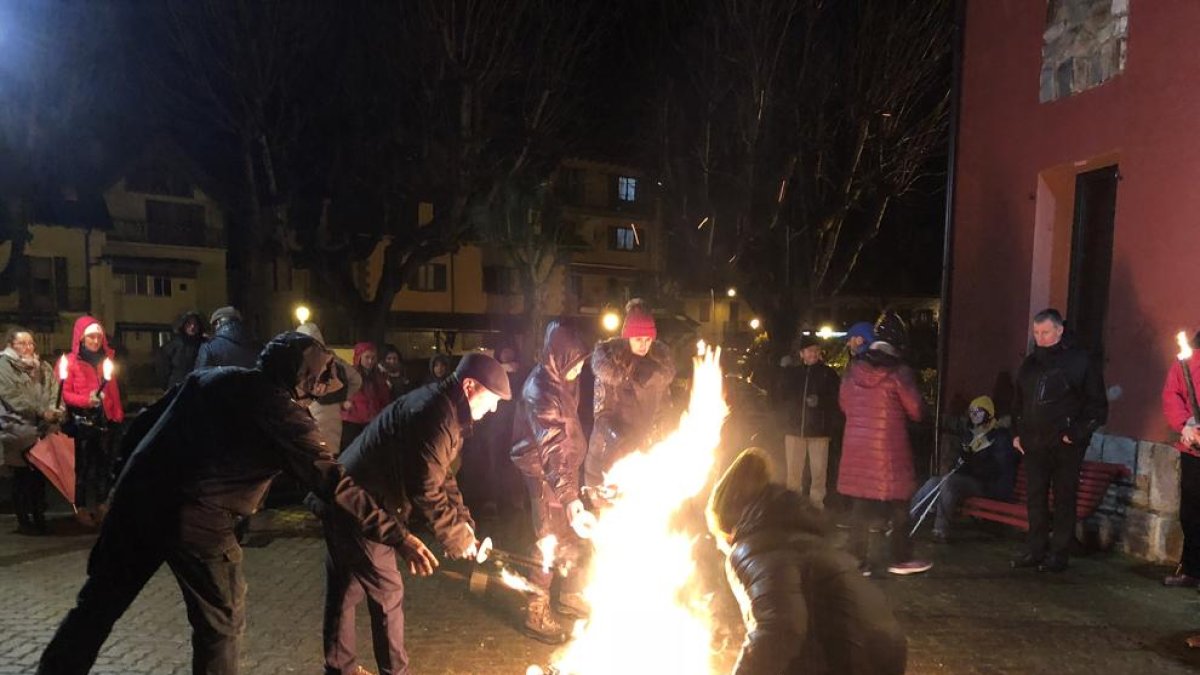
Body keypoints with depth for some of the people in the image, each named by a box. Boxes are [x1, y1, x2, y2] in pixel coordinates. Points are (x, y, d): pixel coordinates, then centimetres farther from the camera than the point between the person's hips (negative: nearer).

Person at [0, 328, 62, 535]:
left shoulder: (43, 367, 17)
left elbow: (54, 392, 8)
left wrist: (54, 410, -12)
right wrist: (41, 411, -20)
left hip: (43, 429, 4)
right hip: (19, 429, -4)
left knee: (40, 475, 6)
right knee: (23, 476, -1)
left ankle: (39, 518, 15)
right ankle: (23, 521, 8)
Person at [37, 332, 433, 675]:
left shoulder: (209, 377, 11)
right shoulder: (283, 414, -7)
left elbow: (141, 426, 14)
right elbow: (336, 486, -12)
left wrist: (127, 483, 24)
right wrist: (398, 537, -10)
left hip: (138, 495, 6)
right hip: (195, 521, -6)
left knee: (99, 603, 23)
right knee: (221, 624, 13)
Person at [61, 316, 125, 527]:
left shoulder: (107, 357, 10)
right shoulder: (71, 362, -5)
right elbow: (64, 393, -7)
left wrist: (118, 413, 6)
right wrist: (86, 400, -23)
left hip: (105, 419, 4)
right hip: (82, 421, -4)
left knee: (104, 462, 8)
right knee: (82, 464, 1)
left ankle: (101, 504, 19)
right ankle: (80, 508, 10)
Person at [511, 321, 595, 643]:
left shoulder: (562, 380, 2)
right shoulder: (540, 390, -26)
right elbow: (552, 447, -34)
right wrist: (570, 497, -40)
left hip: (564, 468, 9)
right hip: (543, 473, -9)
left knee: (572, 535, 18)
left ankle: (570, 596, 36)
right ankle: (536, 613, 14)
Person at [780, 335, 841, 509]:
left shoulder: (828, 373, 2)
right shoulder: (790, 372, 9)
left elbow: (836, 400, 0)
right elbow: (782, 397, 13)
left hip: (819, 430, -2)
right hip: (794, 429, 2)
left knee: (818, 472, 0)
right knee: (793, 471, 6)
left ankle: (816, 506, 10)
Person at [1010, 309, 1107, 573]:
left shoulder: (1080, 361, -4)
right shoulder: (1030, 363, 12)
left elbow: (1098, 406, -5)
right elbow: (1018, 402, 21)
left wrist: (1075, 434, -11)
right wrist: (1017, 433, 13)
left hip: (1065, 447, -5)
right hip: (1033, 444, 5)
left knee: (1064, 501, 3)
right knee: (1035, 499, 8)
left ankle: (1058, 555, 11)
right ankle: (1035, 551, 17)